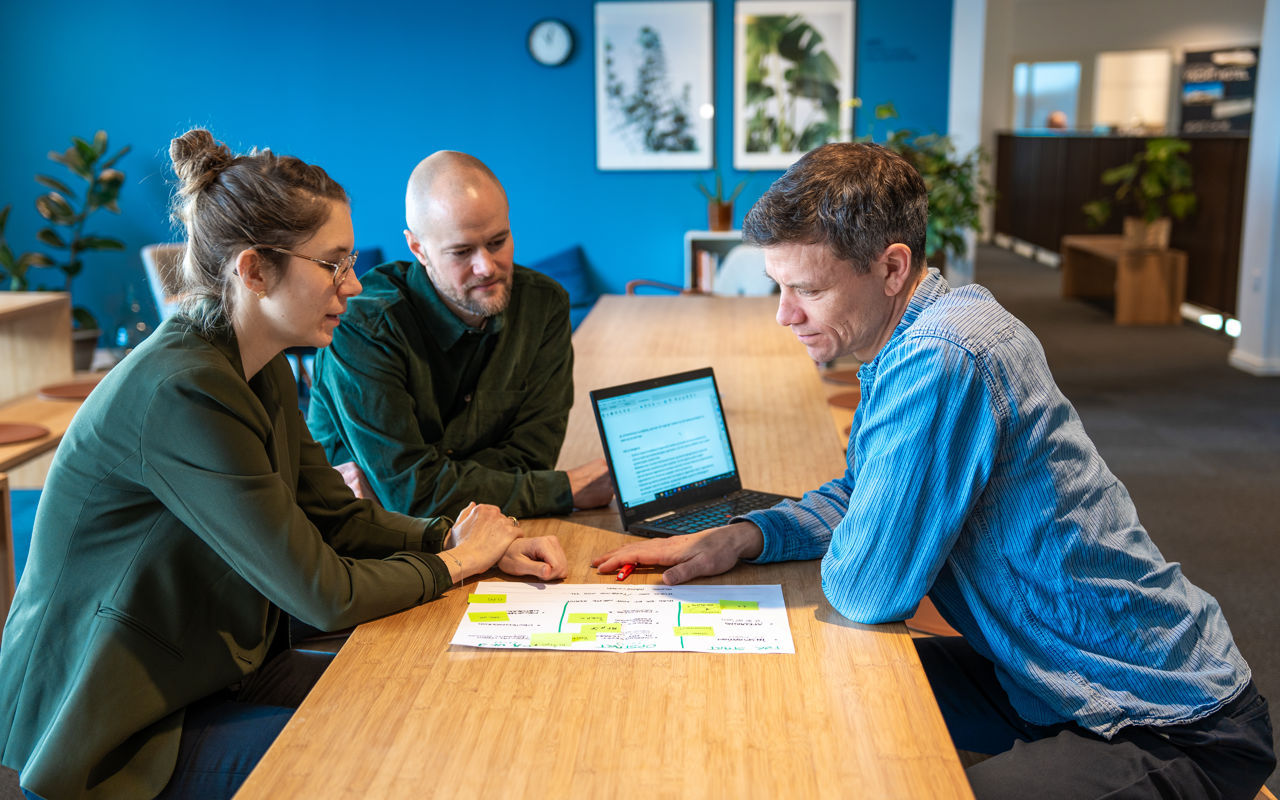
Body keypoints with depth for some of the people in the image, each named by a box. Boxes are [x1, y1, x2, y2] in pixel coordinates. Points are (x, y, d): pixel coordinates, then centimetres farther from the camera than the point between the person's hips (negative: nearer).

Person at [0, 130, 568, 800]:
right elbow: (323, 594, -26)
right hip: (116, 731, -8)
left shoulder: (262, 370, 2)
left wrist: (465, 537, -9)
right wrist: (458, 559, -11)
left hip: (217, 667, 8)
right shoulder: (182, 393, -29)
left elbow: (338, 515, 6)